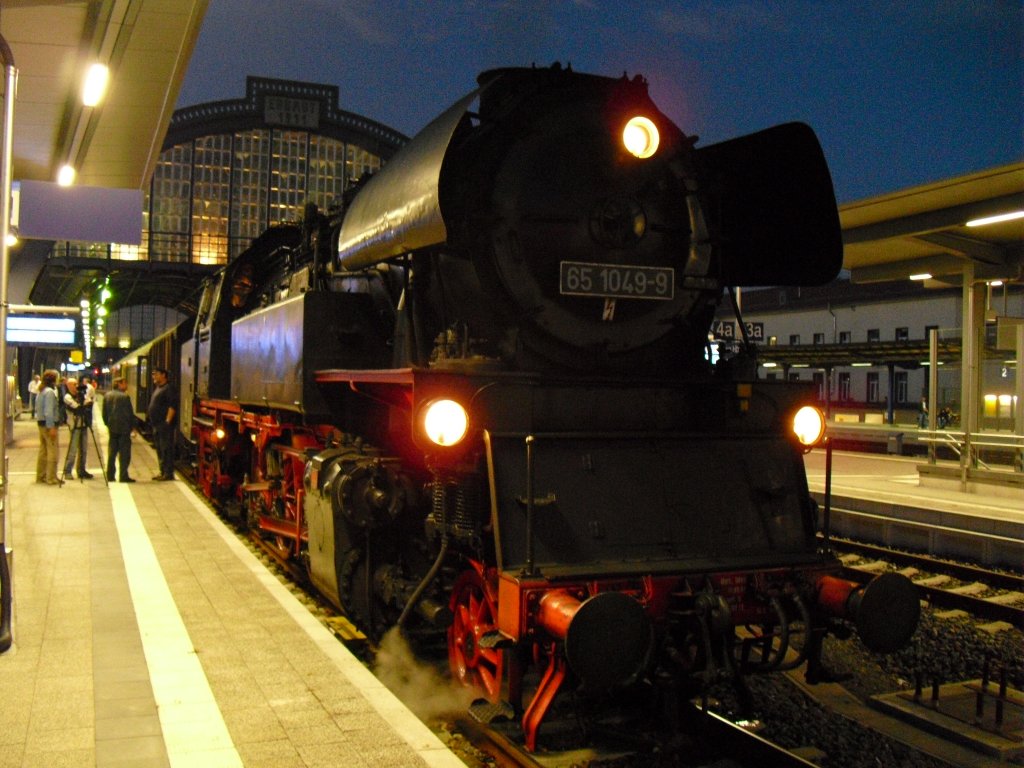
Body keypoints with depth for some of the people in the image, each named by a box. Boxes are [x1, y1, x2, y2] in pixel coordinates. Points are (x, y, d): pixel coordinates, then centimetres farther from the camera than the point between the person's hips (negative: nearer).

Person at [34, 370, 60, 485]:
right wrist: (51, 427, -22)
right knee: (52, 451, -7)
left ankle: (40, 476, 19)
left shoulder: (40, 392, 14)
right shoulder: (50, 392, -15)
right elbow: (49, 411, -22)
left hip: (41, 423, 10)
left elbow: (37, 409, 17)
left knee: (43, 451, 14)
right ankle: (51, 478, -7)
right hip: (49, 424, -10)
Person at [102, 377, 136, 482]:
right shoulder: (125, 396, -12)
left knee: (111, 453, 13)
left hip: (112, 429, 6)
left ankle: (110, 475, 14)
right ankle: (123, 476, -3)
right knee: (124, 454, -1)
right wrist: (133, 426, -1)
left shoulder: (107, 396, 7)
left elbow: (104, 412, 11)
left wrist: (108, 424, 20)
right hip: (123, 428, -6)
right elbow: (130, 413, -10)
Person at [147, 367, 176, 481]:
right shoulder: (157, 388, 19)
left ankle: (168, 473, -7)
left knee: (166, 449, -9)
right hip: (156, 424, 10)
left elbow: (172, 406, -19)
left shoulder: (168, 389, -11)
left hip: (164, 425, -10)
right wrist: (151, 421, 19)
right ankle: (163, 472, 20)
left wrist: (167, 421, -24)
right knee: (159, 450, 14)